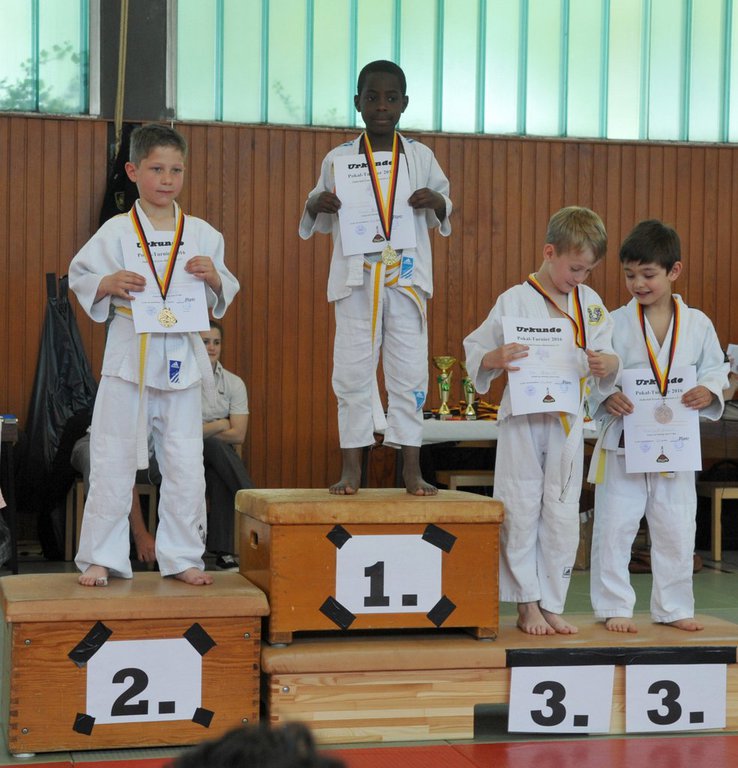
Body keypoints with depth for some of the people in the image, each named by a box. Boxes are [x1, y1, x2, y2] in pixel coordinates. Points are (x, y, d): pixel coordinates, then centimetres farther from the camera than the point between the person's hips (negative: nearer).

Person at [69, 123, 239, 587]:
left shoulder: (202, 235, 5)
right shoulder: (116, 232, -2)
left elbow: (225, 297, 10)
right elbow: (79, 277, 2)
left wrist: (214, 279, -11)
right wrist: (108, 284, -17)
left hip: (182, 361, 2)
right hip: (128, 357, -2)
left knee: (186, 467, 6)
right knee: (113, 465, 3)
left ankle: (182, 557, 18)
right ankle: (101, 558, 14)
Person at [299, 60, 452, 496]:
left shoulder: (421, 158, 7)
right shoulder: (338, 160, 5)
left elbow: (443, 211, 16)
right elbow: (323, 223, 13)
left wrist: (436, 203, -6)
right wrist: (314, 206, -8)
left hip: (407, 277, 1)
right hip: (356, 279, 0)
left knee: (410, 370, 1)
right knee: (353, 370, 0)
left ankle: (412, 469, 8)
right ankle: (352, 468, 8)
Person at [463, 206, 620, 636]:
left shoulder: (590, 303, 6)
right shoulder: (515, 301, -7)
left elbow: (606, 355, 10)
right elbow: (474, 349, -2)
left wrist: (610, 365, -13)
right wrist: (494, 359, -24)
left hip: (568, 423, 4)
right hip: (523, 420, -4)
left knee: (563, 516, 8)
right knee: (521, 514, 3)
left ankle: (553, 605, 18)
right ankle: (528, 606, 16)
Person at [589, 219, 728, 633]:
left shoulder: (698, 324, 1)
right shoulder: (616, 323, -4)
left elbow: (716, 367, 8)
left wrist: (709, 391, -13)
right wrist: (606, 397, -21)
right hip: (623, 442, -2)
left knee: (677, 530, 10)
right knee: (614, 528, 0)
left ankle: (673, 607, 25)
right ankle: (615, 607, 14)